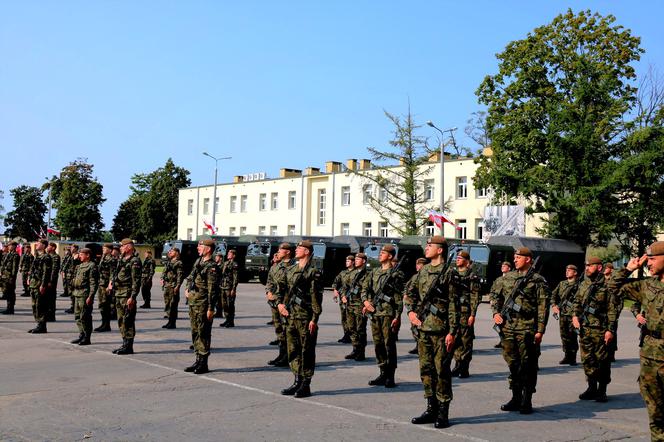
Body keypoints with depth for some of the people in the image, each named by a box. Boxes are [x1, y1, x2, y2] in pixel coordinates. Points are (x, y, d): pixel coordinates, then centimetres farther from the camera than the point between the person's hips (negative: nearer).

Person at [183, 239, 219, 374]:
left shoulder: (212, 267, -14)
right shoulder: (198, 261, 13)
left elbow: (213, 290, -17)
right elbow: (190, 277, 29)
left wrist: (210, 309, -19)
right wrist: (187, 288, 11)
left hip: (203, 304, -9)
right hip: (193, 302, 9)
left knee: (203, 333, -4)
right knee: (195, 332, 14)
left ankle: (203, 364, 2)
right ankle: (198, 360, 23)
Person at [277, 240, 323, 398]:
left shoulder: (313, 272, -9)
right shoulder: (291, 270, 14)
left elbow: (316, 297, -13)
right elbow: (282, 288, 24)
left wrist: (314, 319, -17)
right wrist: (280, 303, 7)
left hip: (305, 318, -8)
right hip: (291, 316, 8)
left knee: (306, 352, 0)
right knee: (293, 351, 12)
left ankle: (306, 386, 6)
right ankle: (297, 382, 22)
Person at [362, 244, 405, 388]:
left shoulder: (396, 274, -4)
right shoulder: (374, 272, 16)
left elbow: (399, 297, -8)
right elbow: (365, 288, 16)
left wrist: (397, 316, -13)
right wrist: (366, 301, -3)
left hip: (388, 313, -7)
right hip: (374, 313, 7)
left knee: (389, 344, -4)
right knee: (378, 344, 10)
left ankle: (390, 377, 1)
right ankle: (383, 374, 20)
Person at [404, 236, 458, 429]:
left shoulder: (448, 273, -9)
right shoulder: (423, 271, 12)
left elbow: (453, 304, -12)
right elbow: (410, 293, 21)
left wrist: (452, 332, -16)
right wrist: (411, 311, 4)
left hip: (440, 329, -7)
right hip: (423, 327, 7)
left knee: (441, 370, -1)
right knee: (426, 369, 11)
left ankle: (443, 412, 8)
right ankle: (431, 409, 20)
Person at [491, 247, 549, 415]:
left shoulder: (537, 280, -3)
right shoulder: (508, 277, 13)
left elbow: (543, 307, -7)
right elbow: (496, 295, 22)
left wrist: (540, 330, -12)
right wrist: (496, 312, 6)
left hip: (527, 329, -5)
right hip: (508, 327, 5)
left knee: (527, 366, 1)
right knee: (512, 363, 11)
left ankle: (527, 401, 9)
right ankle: (516, 398, 22)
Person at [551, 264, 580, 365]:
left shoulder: (578, 285, -3)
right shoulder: (561, 284, 16)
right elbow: (554, 295, 20)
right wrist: (554, 305, 5)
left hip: (573, 314, -6)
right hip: (562, 313, 6)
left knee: (572, 335, -5)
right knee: (564, 335, 8)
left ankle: (573, 357, 3)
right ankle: (567, 356, 17)